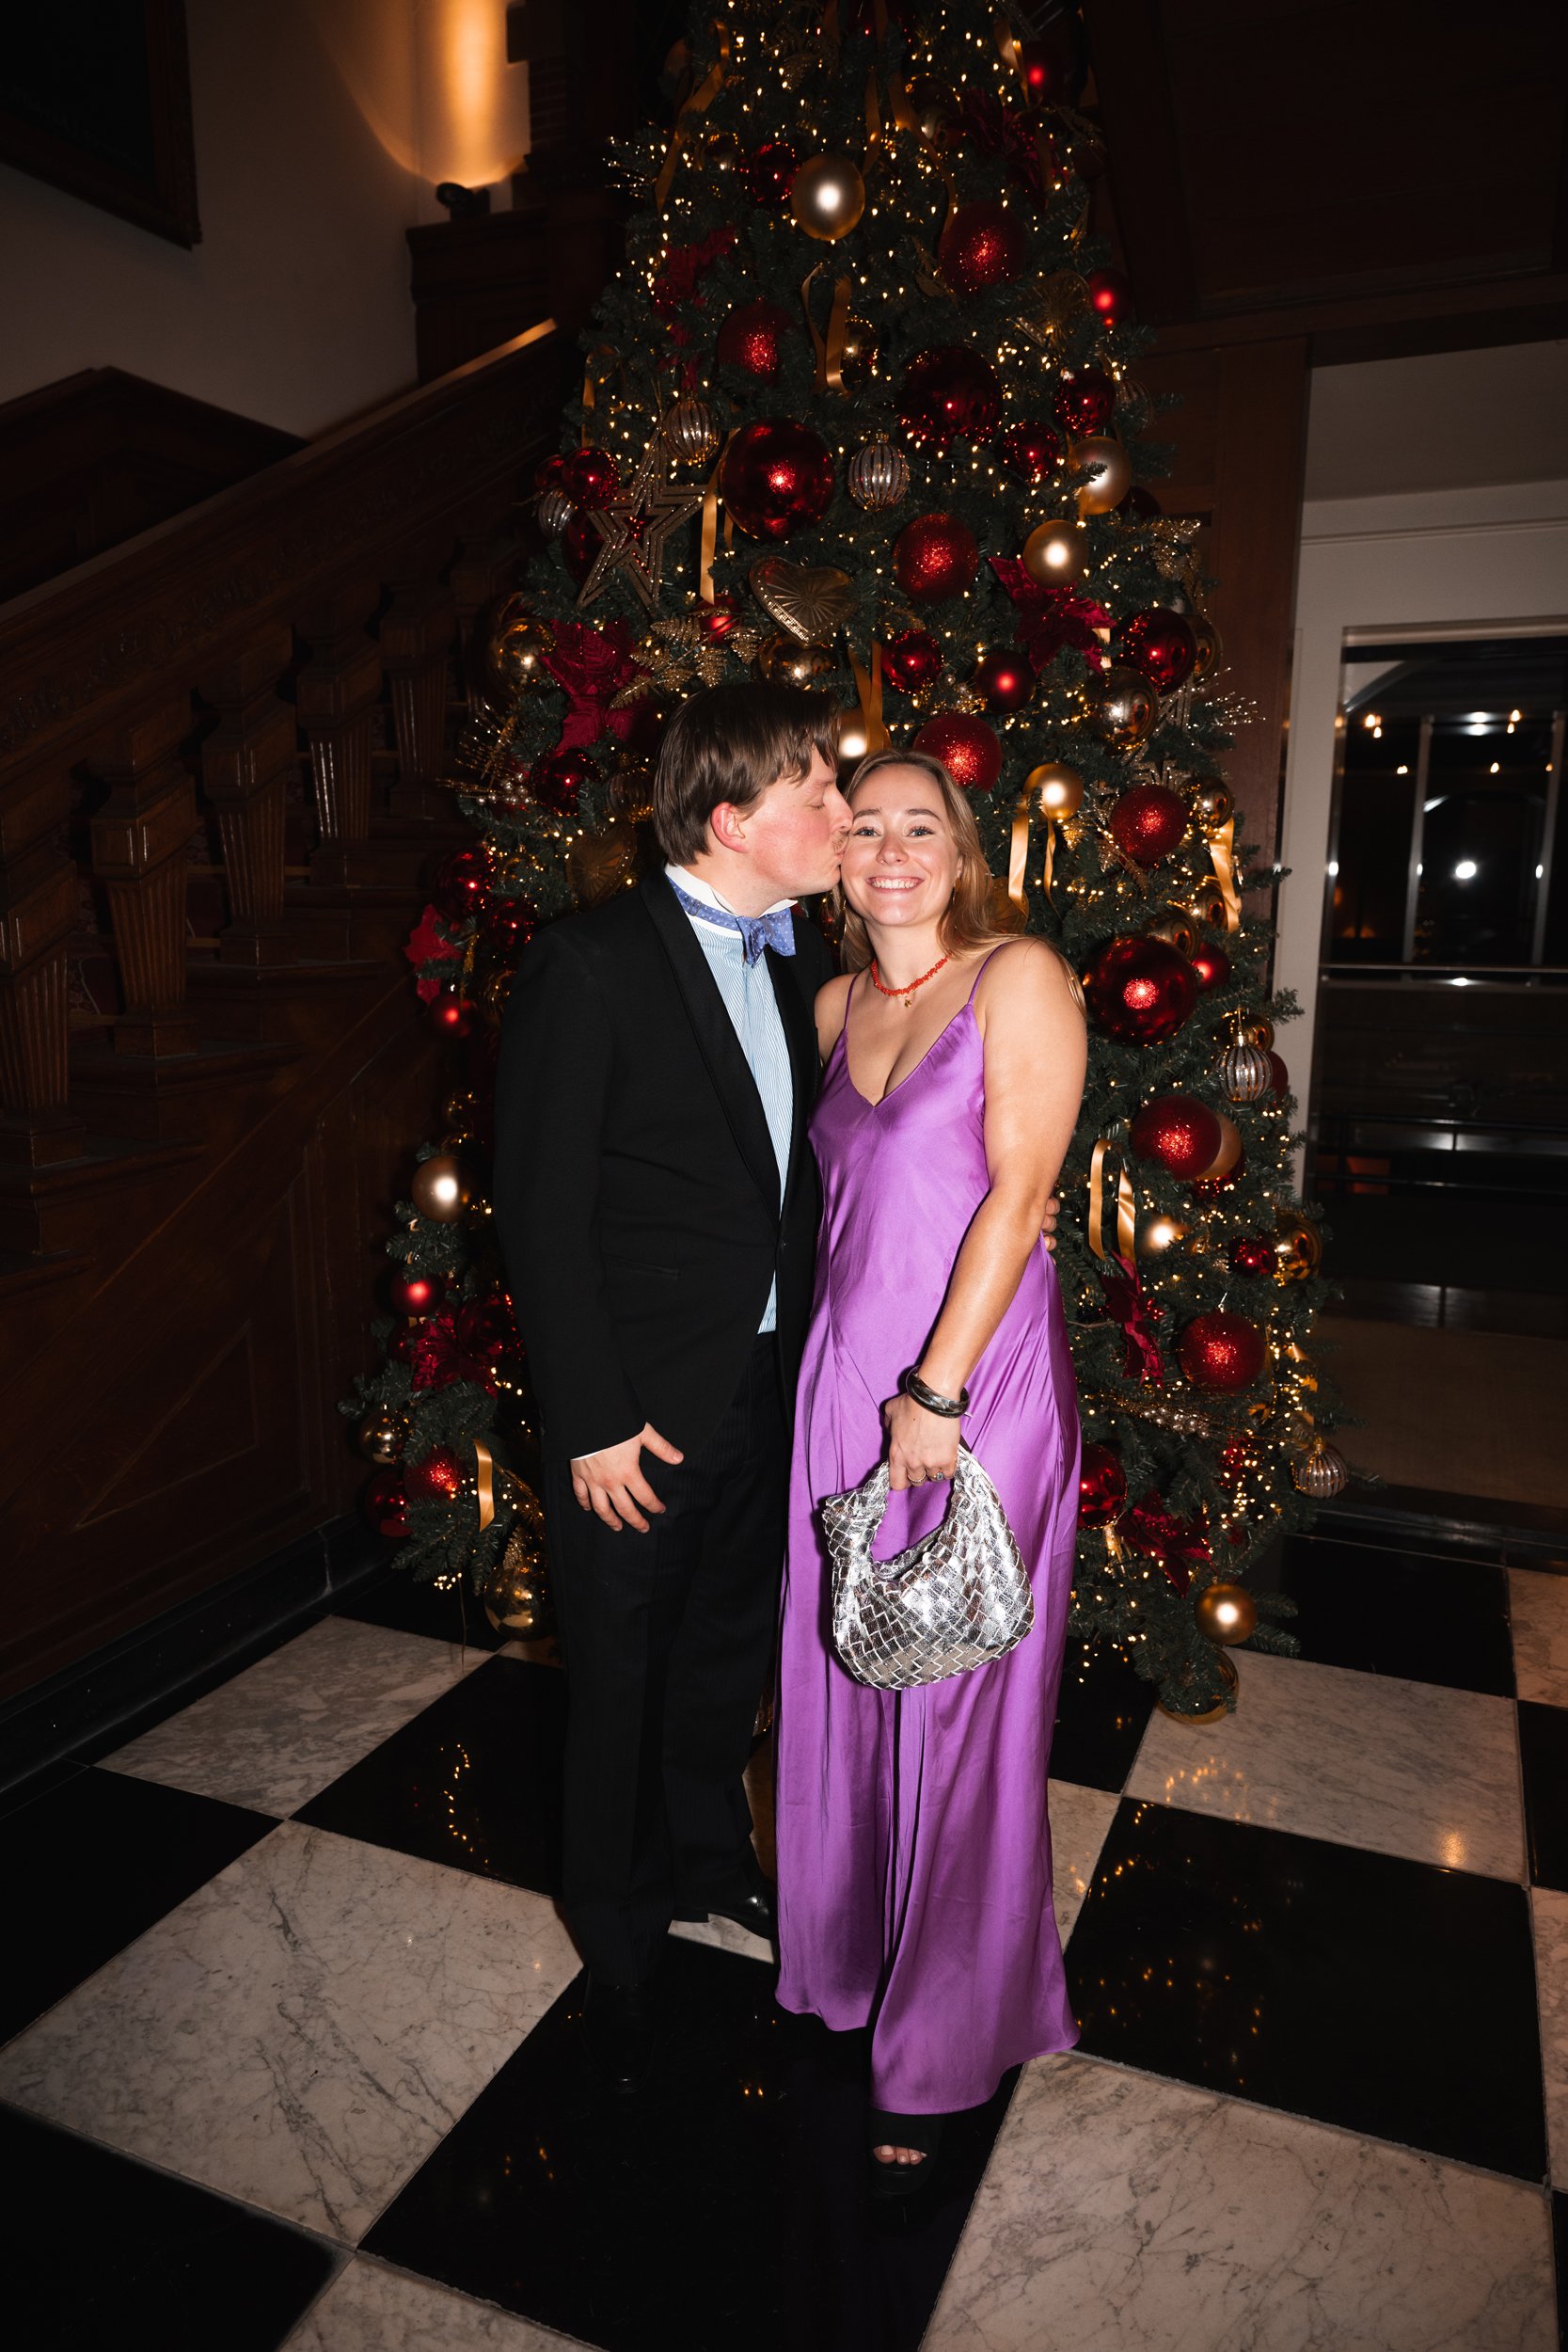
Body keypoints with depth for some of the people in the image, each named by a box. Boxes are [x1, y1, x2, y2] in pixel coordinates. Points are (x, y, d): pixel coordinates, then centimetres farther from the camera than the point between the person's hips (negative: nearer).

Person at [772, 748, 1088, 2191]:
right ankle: (846, 1960, 38)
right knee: (841, 1680, 15)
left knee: (957, 1710, 6)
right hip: (845, 1372, 5)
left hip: (981, 1378, -5)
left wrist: (938, 1390, -17)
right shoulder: (837, 1004, 12)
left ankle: (944, 2050, 26)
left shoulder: (1018, 979, -6)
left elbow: (1018, 1190, -13)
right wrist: (869, 1382, 6)